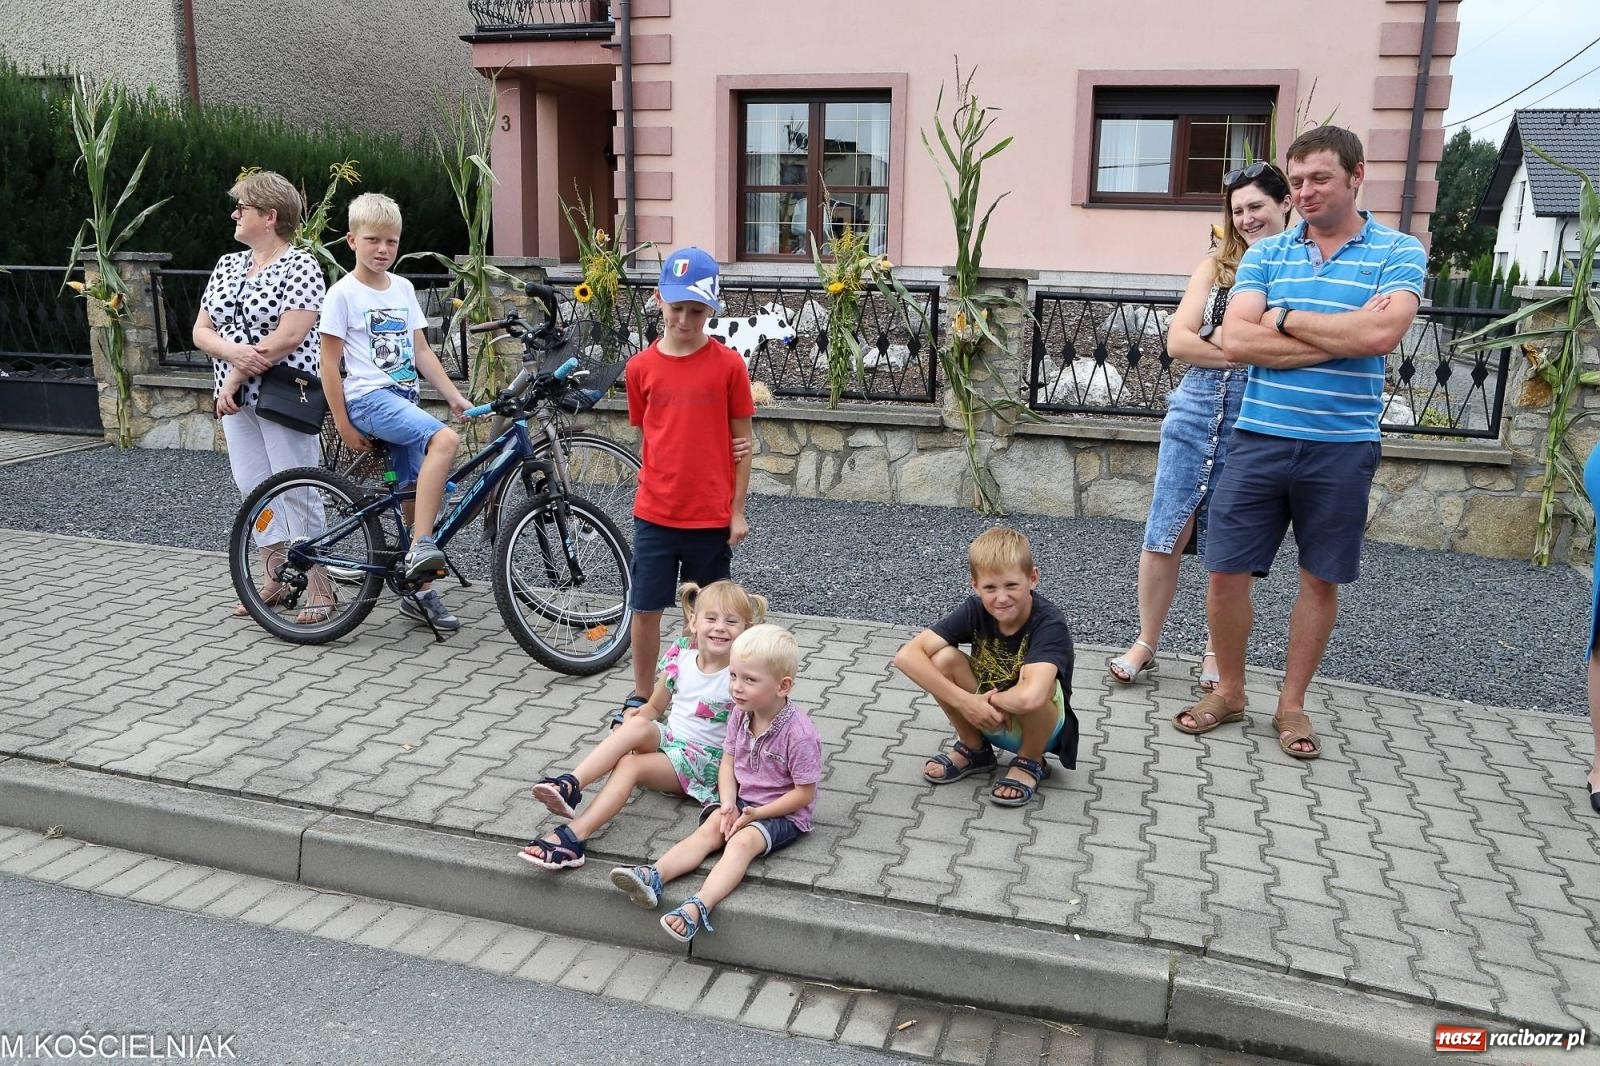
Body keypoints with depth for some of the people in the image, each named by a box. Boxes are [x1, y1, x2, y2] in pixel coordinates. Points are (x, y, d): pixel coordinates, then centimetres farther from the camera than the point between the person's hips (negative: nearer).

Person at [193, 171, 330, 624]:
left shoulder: (300, 265, -9)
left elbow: (288, 336, -18)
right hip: (238, 398, 7)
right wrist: (233, 352, -13)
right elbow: (202, 331, 10)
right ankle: (276, 578, 20)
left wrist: (234, 379, -15)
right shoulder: (227, 266, 13)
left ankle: (319, 586, 5)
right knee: (252, 489, 9)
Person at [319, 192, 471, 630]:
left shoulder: (403, 289, 13)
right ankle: (421, 546, -30)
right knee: (444, 440, -31)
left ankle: (421, 591, 15)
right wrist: (344, 427, -8)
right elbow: (330, 364, -5)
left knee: (416, 496, 5)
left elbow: (421, 351, 15)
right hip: (369, 398, -6)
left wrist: (455, 396, 4)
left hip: (404, 399, 6)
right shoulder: (343, 294, -4)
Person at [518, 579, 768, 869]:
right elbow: (655, 707, 13)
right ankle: (568, 786, -38)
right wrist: (637, 714, -7)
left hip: (704, 760, -4)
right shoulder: (680, 657, 1)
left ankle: (573, 835, -37)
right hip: (667, 738, 4)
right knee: (638, 725, -30)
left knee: (629, 764, -28)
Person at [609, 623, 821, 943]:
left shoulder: (800, 733, -23)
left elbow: (804, 794, -17)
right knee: (708, 830, -18)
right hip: (740, 800, 7)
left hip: (783, 812, -6)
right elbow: (728, 763, 6)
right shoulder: (740, 714, -3)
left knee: (742, 841, -29)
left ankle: (698, 908, -46)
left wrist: (756, 814, -21)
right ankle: (652, 877, -34)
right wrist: (728, 803, -13)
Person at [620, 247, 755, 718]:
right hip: (655, 514, 2)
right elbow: (647, 436, 10)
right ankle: (641, 696, 26)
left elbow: (742, 441, -2)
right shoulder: (641, 367, 0)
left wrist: (737, 511, -3)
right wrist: (656, 488, 4)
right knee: (646, 609, 8)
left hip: (712, 517, -2)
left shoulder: (728, 364, -6)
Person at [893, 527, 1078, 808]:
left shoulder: (1049, 623, -29)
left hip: (1041, 727, -4)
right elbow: (907, 656, -24)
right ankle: (974, 749, 5)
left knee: (1032, 688, -36)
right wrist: (964, 701, -30)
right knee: (943, 659, -21)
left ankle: (1030, 761, -3)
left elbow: (1029, 697, -47)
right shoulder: (976, 610, -17)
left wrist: (989, 699, -26)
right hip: (986, 719, 4)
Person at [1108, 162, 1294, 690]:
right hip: (1197, 409, 2)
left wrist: (1214, 344, -11)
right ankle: (1146, 643, 18)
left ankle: (1217, 650, 24)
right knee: (1166, 534, 2)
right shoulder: (1216, 266, 10)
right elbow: (1178, 340, 1)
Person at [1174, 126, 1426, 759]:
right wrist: (1342, 336, -13)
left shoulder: (1398, 252, 0)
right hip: (1260, 438, 2)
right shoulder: (1265, 253, 6)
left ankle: (1292, 703, 25)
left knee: (1321, 580, 9)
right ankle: (1229, 693, 22)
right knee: (1226, 572, 2)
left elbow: (1380, 335, -18)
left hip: (1341, 447, -1)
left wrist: (1283, 317, -8)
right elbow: (1236, 341, -9)